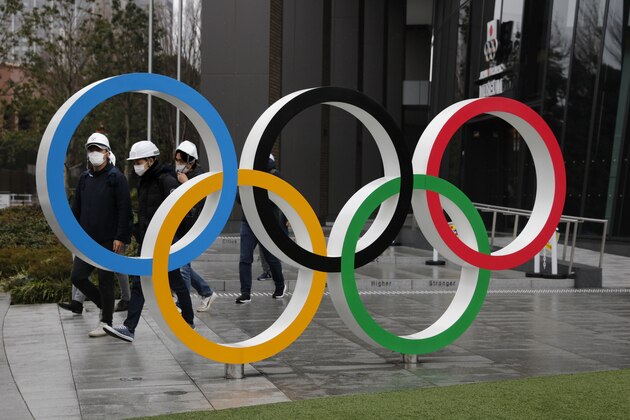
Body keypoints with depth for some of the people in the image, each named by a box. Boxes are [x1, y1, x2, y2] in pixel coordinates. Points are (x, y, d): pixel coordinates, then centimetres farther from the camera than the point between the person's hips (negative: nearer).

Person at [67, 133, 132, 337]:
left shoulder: (116, 178, -7)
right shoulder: (84, 178, 11)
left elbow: (125, 210, -12)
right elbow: (76, 208, 17)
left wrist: (120, 237, -17)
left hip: (108, 241, -6)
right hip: (87, 239, 6)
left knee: (105, 280, 0)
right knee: (77, 276, 3)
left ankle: (106, 322, 13)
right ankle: (104, 304, 24)